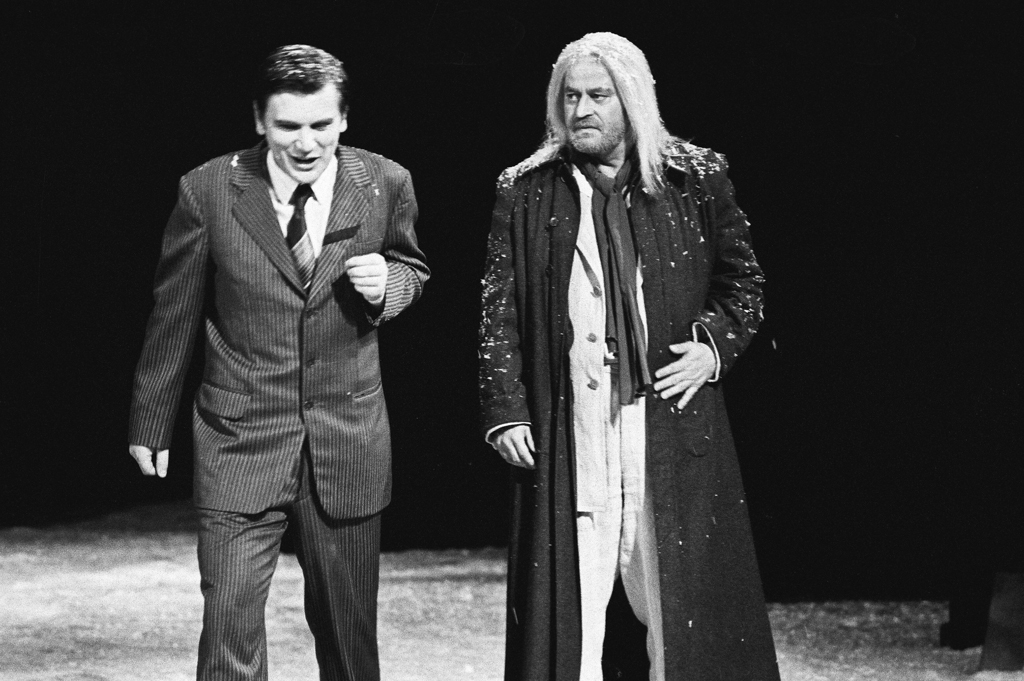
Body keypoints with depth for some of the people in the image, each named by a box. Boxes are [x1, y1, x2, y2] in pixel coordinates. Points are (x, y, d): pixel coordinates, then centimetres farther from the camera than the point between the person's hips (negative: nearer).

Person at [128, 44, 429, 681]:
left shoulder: (386, 185, -2)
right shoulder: (208, 191, -6)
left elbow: (412, 268, 17)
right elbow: (173, 316, 4)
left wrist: (388, 284, -8)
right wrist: (151, 425, 11)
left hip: (348, 441, 2)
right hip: (240, 438, -1)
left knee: (347, 629, 10)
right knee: (229, 628, -9)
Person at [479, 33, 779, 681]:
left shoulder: (696, 181, 4)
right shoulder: (525, 194, 5)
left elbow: (743, 279, 13)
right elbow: (500, 314, 5)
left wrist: (715, 345, -3)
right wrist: (505, 412, -2)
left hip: (673, 428, 0)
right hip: (566, 436, 0)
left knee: (678, 598, 4)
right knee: (570, 599, 0)